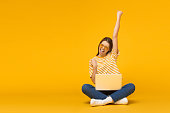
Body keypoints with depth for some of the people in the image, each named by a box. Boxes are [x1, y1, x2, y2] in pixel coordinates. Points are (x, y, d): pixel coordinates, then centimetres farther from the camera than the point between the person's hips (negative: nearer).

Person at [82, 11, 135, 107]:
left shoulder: (112, 56, 10)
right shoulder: (93, 61, 9)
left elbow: (115, 36, 4)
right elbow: (94, 81, 2)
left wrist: (118, 17, 4)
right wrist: (95, 67, -11)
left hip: (114, 90, 1)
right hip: (100, 91, 0)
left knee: (131, 86, -27)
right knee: (85, 87, -30)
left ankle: (103, 101, -37)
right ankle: (118, 99, -35)